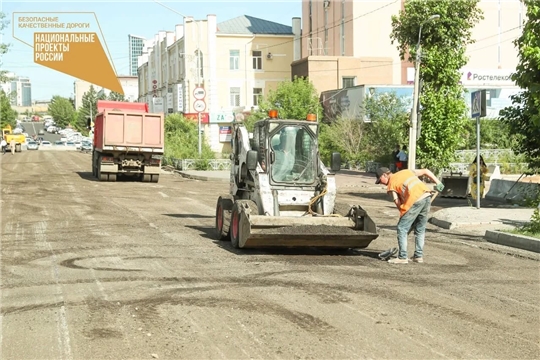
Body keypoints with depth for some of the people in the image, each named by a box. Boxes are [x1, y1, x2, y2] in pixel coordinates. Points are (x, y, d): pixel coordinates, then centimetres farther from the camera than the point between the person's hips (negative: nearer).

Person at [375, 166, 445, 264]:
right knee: (420, 229, 18)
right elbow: (425, 171, 21)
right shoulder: (406, 171, 27)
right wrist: (438, 183, 16)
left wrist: (404, 214, 12)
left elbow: (398, 203, 3)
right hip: (427, 197, 7)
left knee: (402, 228, 3)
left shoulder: (391, 184, 10)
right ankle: (419, 256, 20)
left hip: (415, 200, -7)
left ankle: (402, 257, 0)